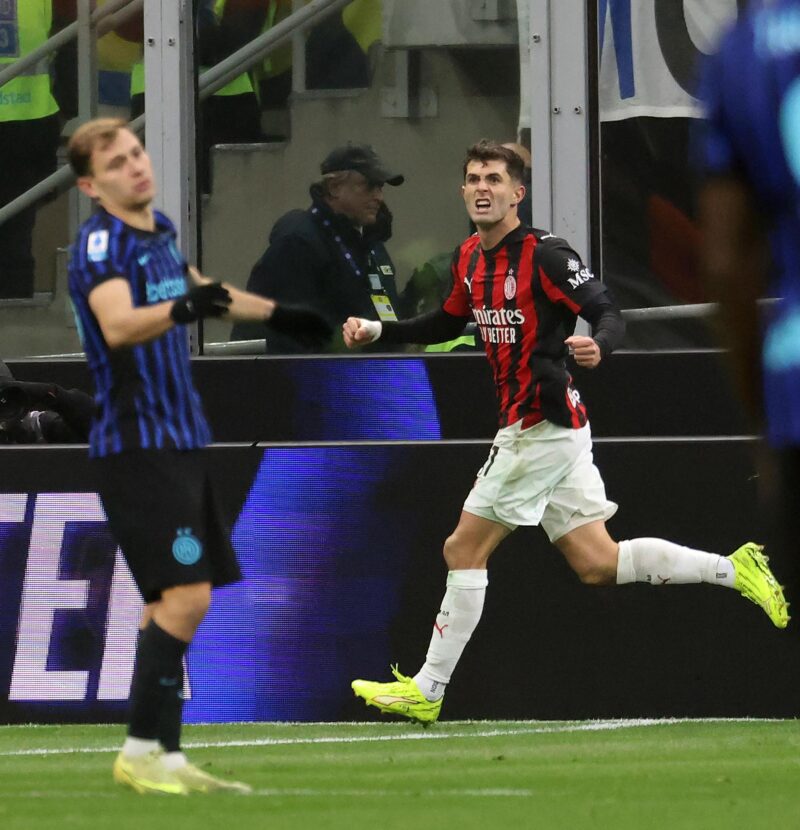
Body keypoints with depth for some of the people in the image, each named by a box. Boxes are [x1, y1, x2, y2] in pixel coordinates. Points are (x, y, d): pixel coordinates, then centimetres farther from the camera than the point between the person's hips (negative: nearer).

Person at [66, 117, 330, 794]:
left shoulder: (160, 231, 12)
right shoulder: (101, 244, -15)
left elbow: (196, 286, 35)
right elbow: (117, 326, -34)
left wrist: (276, 313, 45)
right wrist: (179, 310, -52)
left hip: (179, 440, 9)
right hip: (136, 445, -9)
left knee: (174, 602, 7)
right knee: (186, 593, -16)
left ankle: (166, 757, 9)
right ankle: (142, 751, -12)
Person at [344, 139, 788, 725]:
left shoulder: (543, 254, -15)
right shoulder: (470, 259, 11)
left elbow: (609, 313, -22)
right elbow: (447, 323, 28)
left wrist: (598, 347, -44)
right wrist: (378, 330, 17)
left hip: (543, 427, -9)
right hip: (542, 429, 9)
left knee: (464, 550, -3)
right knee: (597, 563, 9)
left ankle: (428, 692, 5)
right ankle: (734, 569, 13)